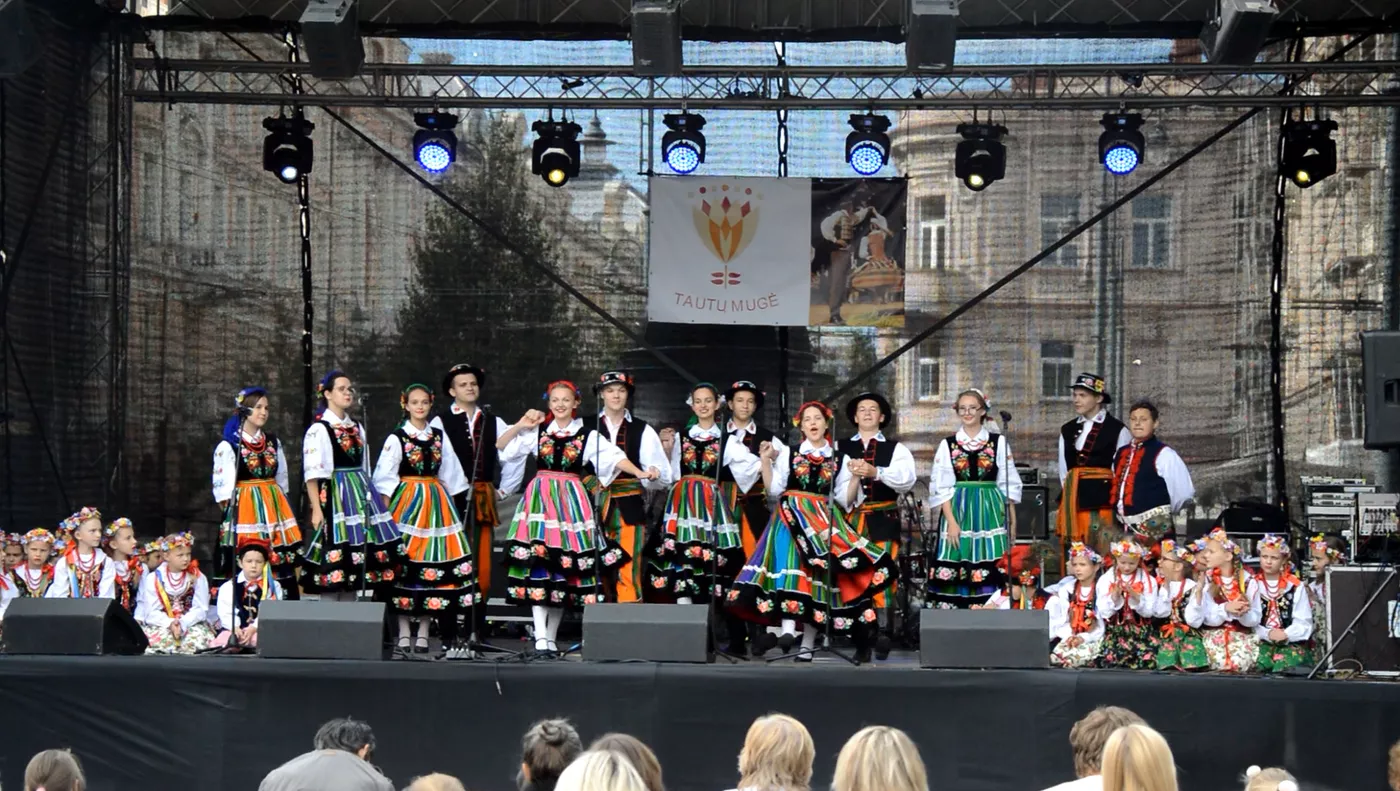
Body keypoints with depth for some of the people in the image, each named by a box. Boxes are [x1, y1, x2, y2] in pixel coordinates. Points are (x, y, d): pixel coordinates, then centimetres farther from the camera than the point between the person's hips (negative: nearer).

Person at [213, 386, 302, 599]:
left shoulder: (273, 443, 14)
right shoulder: (228, 446, -3)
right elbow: (223, 487, -4)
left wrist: (277, 508, 16)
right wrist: (230, 512, -8)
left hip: (273, 507, 5)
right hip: (244, 509, -5)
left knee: (280, 564, -2)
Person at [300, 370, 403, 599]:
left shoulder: (357, 428, 16)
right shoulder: (319, 429, -6)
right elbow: (312, 473, -12)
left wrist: (369, 499, 16)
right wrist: (316, 508, -19)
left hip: (360, 494, 7)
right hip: (335, 496, -7)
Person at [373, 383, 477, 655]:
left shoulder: (440, 436, 11)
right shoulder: (396, 438, -1)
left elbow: (450, 474, 15)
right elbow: (384, 477, -3)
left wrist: (447, 502, 10)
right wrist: (388, 507, -10)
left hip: (436, 501, 4)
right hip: (406, 501, -4)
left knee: (431, 561, -1)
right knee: (405, 561, -7)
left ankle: (423, 632, 4)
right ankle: (404, 634, -2)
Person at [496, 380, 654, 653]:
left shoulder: (587, 436, 6)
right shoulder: (538, 432, 10)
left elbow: (614, 456, -4)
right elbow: (500, 445, 11)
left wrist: (640, 473, -15)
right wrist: (521, 425, 0)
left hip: (571, 501, 0)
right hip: (541, 498, 0)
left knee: (565, 564, 1)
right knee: (537, 558, -13)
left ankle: (551, 636, 10)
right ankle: (540, 635, -16)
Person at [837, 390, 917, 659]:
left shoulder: (895, 449, 10)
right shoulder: (840, 448, 14)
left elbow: (907, 478, -8)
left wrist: (875, 472, -22)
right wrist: (848, 472, -20)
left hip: (883, 521, -1)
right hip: (849, 519, 2)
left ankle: (883, 634, -9)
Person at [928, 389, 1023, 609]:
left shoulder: (999, 442, 6)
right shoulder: (947, 445, 6)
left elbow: (1009, 485, 8)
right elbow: (942, 488, 2)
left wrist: (1012, 521, 4)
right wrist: (951, 522, -8)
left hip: (990, 513, 0)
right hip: (958, 511, 0)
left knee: (990, 572, -5)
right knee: (957, 570, -4)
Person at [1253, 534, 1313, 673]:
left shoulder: (1296, 586, 9)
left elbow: (1303, 623, 1)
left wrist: (1286, 634, -16)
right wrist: (1267, 634, -17)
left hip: (1292, 642, 0)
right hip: (1261, 642, 0)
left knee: (1283, 668, -31)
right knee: (1255, 666, -31)